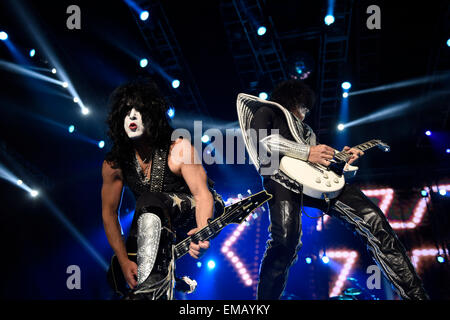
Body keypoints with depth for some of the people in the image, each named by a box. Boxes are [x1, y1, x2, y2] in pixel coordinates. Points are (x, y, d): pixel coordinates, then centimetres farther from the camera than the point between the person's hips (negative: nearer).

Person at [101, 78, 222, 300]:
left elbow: (202, 194, -24)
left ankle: (151, 287, -41)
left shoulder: (178, 149, -22)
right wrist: (123, 261, -13)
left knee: (148, 201, -35)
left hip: (189, 211, -6)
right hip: (149, 220, 6)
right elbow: (109, 213, -6)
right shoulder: (114, 163, -11)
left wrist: (202, 231, -44)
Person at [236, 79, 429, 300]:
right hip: (282, 175, -6)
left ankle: (415, 294, -14)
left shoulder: (305, 130, 44)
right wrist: (307, 152, -8)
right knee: (286, 242, -32)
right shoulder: (267, 111, 22)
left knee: (371, 218, -13)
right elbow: (261, 139, -2)